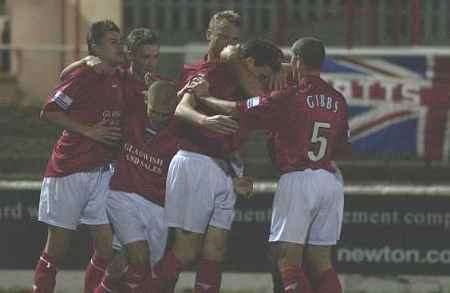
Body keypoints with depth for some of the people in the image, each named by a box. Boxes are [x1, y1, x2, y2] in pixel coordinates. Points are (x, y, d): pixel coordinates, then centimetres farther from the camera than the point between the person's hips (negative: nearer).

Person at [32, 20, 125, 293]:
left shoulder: (119, 81, 12)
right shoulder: (84, 76, -9)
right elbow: (49, 112, -11)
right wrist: (89, 131, -16)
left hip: (101, 173, 6)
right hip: (69, 171, -6)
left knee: (107, 247, -3)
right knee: (57, 249, 0)